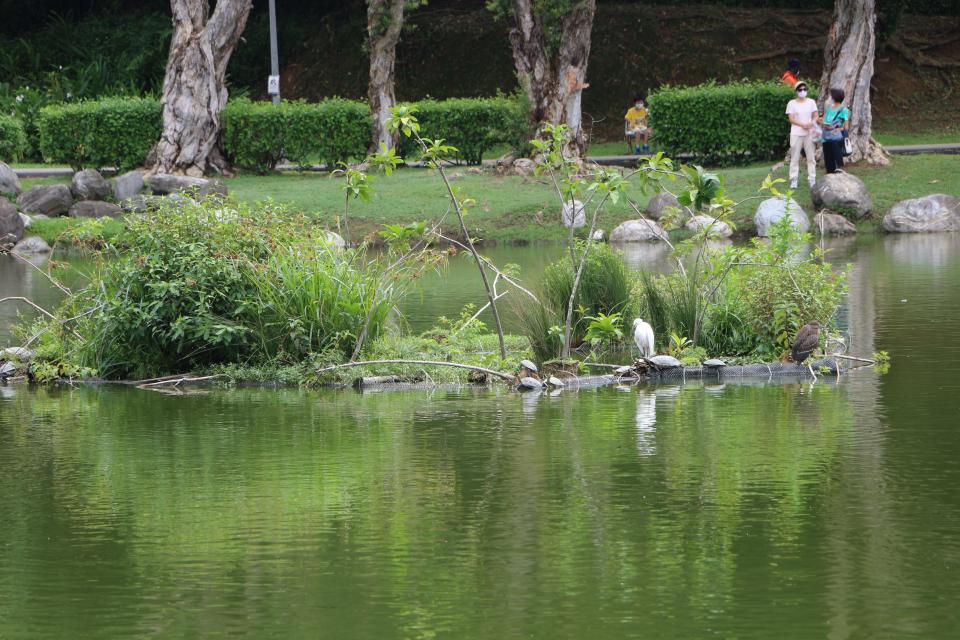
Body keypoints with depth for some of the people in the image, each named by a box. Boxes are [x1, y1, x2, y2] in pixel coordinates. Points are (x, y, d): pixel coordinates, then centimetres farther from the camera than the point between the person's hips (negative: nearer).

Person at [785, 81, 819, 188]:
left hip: (809, 133, 2)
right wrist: (803, 125, -20)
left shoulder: (811, 102, 8)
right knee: (795, 157, -2)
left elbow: (815, 116, 7)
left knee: (811, 157, 1)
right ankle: (793, 180, 1)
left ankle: (812, 179, 6)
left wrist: (812, 123, -16)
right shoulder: (792, 104, 0)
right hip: (796, 134, -2)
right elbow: (791, 119, -6)